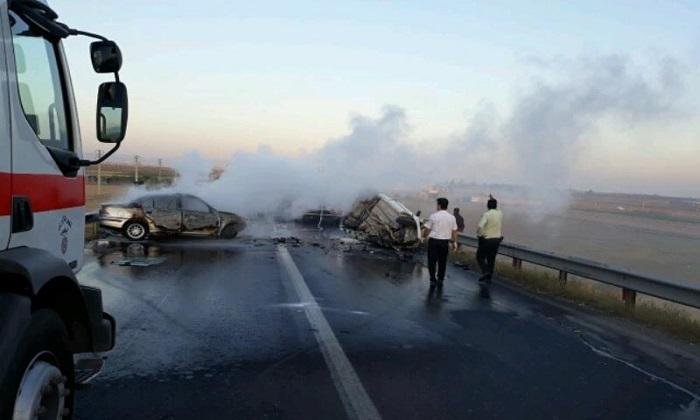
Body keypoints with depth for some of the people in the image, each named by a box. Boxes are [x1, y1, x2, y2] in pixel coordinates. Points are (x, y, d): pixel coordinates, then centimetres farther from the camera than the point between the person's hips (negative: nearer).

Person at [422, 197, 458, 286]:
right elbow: (454, 231, 4)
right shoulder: (452, 217, 2)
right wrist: (454, 242, 14)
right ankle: (440, 280, 19)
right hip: (445, 242, 3)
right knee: (442, 261, 13)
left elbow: (427, 229, -3)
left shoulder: (433, 216, -8)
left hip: (433, 241, -3)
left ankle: (433, 280, 5)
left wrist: (424, 235, 16)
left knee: (432, 261, 6)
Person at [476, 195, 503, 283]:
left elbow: (480, 226, -26)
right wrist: (493, 199, 27)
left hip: (486, 240, -6)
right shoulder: (500, 214, 2)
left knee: (480, 257, 7)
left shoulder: (487, 214, -16)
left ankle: (485, 272, -14)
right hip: (497, 239, 6)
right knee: (491, 258, 14)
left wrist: (479, 234, -7)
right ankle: (489, 278, 18)